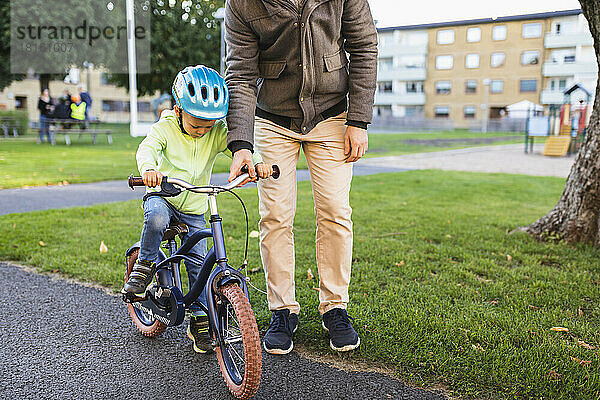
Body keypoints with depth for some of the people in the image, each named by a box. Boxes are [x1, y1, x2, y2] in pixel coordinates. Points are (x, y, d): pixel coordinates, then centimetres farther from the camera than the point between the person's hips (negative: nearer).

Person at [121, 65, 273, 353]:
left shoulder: (218, 132, -7)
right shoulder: (166, 127, -13)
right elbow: (147, 148, -28)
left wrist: (257, 162, -39)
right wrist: (149, 168, -52)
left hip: (195, 210, 2)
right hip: (162, 197, -2)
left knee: (198, 264, 0)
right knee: (156, 218, -37)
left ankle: (200, 322, 15)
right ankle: (145, 266, -10)